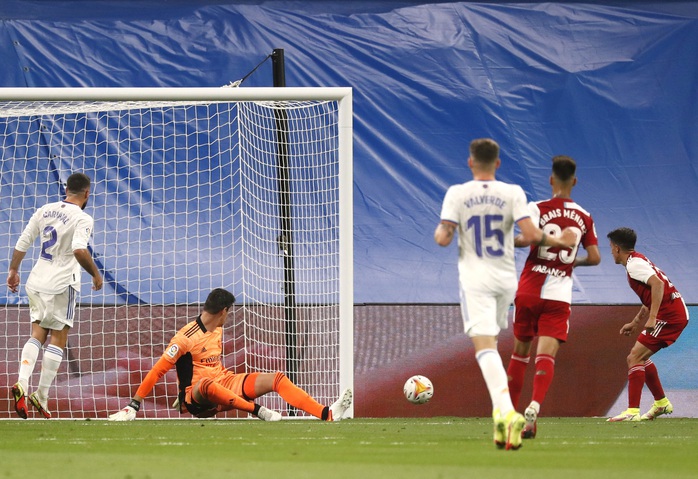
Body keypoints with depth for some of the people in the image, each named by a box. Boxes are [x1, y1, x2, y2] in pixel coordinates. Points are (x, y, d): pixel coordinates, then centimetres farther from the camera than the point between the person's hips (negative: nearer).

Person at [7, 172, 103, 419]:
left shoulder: (44, 211, 8)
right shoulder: (82, 218, -10)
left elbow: (22, 243, 10)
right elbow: (79, 250, -25)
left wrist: (13, 270, 22)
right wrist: (96, 274, -12)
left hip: (36, 282, 5)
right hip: (61, 284, -5)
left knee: (37, 335, 11)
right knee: (58, 340, 3)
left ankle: (22, 382, -12)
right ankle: (42, 395, -2)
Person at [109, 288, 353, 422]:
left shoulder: (217, 332, 11)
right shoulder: (186, 338, -15)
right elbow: (157, 371, -16)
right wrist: (133, 405, -19)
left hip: (225, 383, 7)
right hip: (198, 398, -7)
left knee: (277, 378, -8)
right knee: (208, 385, -44)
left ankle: (328, 414, -22)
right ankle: (257, 410, -50)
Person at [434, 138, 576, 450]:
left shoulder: (457, 194, -4)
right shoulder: (512, 193, -2)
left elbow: (443, 239, -9)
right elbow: (531, 235, -11)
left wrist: (438, 231, 14)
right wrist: (560, 242, 6)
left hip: (475, 279, -3)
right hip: (505, 278, 3)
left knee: (484, 345, -13)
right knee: (492, 342, 24)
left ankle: (506, 411, -32)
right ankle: (500, 411, 25)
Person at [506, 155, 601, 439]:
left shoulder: (538, 208, -3)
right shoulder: (584, 217, 7)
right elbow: (595, 258, 8)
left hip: (529, 291, 0)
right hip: (560, 295, 1)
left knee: (520, 352, 14)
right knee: (546, 355, -8)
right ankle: (534, 407, -33)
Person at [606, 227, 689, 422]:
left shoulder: (634, 263, -10)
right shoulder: (638, 261, 21)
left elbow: (657, 284, -25)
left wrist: (652, 318, -29)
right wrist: (635, 324, 30)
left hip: (669, 315, -10)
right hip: (677, 313, 10)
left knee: (635, 358, -13)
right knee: (641, 357, 20)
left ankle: (632, 412, -19)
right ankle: (661, 402, 29)